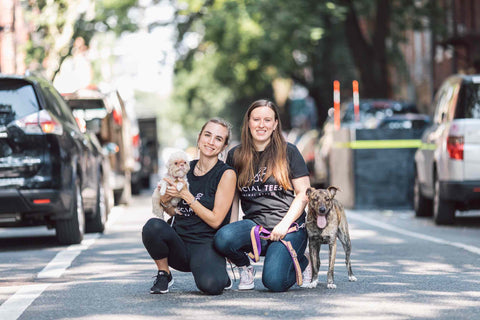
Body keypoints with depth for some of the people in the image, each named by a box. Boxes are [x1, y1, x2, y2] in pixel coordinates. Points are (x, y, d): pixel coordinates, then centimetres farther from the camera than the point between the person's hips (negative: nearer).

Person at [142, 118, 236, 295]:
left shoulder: (226, 174, -4)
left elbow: (215, 220, -9)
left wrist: (187, 195, -13)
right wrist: (164, 201, -4)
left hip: (206, 243, -4)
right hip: (178, 243, 4)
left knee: (210, 285, -34)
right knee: (153, 226, -29)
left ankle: (221, 275, 7)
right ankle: (163, 274, -2)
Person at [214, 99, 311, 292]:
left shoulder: (288, 152, 3)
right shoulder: (235, 156, 11)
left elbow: (304, 194, 2)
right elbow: (233, 198, 15)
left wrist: (284, 224, -10)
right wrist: (233, 230, 1)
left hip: (289, 227, -2)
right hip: (254, 225, 2)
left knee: (274, 281, -25)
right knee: (222, 238, -32)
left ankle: (301, 262, 12)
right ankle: (245, 267, 4)